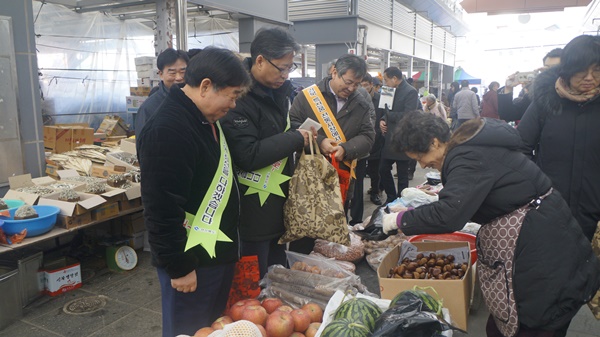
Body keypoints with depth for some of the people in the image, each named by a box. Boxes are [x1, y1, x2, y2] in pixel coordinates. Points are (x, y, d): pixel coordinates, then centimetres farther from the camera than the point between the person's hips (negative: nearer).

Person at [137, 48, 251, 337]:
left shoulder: (206, 119, 7)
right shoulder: (168, 130, -24)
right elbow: (161, 210, -26)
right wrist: (179, 267, -19)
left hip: (218, 251, 9)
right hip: (192, 261, -9)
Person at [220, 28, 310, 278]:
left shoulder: (278, 92, 8)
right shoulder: (240, 98, -22)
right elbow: (248, 156, -28)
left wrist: (308, 138, 5)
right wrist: (295, 139, -19)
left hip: (278, 208, 9)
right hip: (253, 214, -9)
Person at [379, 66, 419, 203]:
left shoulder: (410, 92, -15)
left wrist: (388, 115, -13)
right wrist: (383, 120, -3)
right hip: (390, 138, 8)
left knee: (402, 175, 5)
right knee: (383, 169, 12)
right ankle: (391, 197, 29)